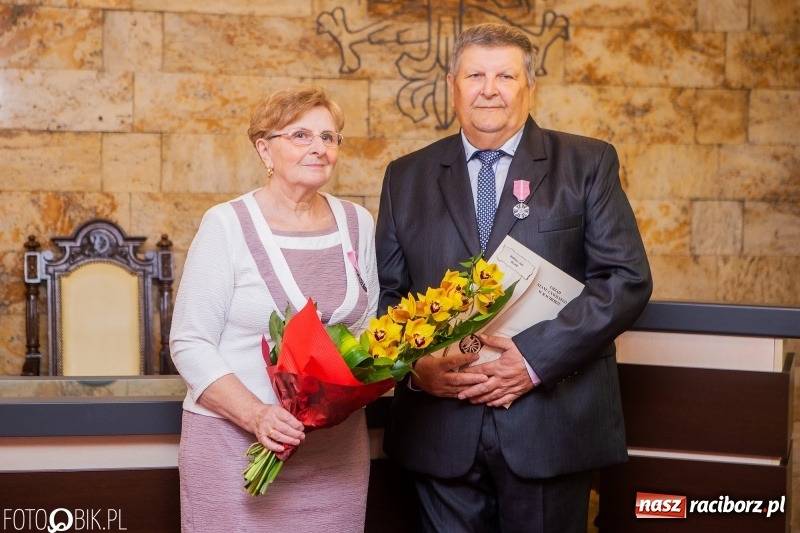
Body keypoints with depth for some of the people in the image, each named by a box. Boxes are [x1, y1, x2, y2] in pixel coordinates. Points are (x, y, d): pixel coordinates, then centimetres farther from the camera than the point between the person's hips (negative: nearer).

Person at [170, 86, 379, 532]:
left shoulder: (358, 223, 6)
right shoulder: (227, 224, -7)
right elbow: (190, 344, -9)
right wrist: (256, 415, -21)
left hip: (338, 446, 4)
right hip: (235, 444, -4)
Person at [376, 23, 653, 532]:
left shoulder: (587, 164, 3)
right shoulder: (407, 177, 11)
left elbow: (628, 278, -5)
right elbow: (385, 291, 11)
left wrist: (535, 357, -15)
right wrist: (416, 364, -10)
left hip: (551, 426, -2)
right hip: (440, 428, 2)